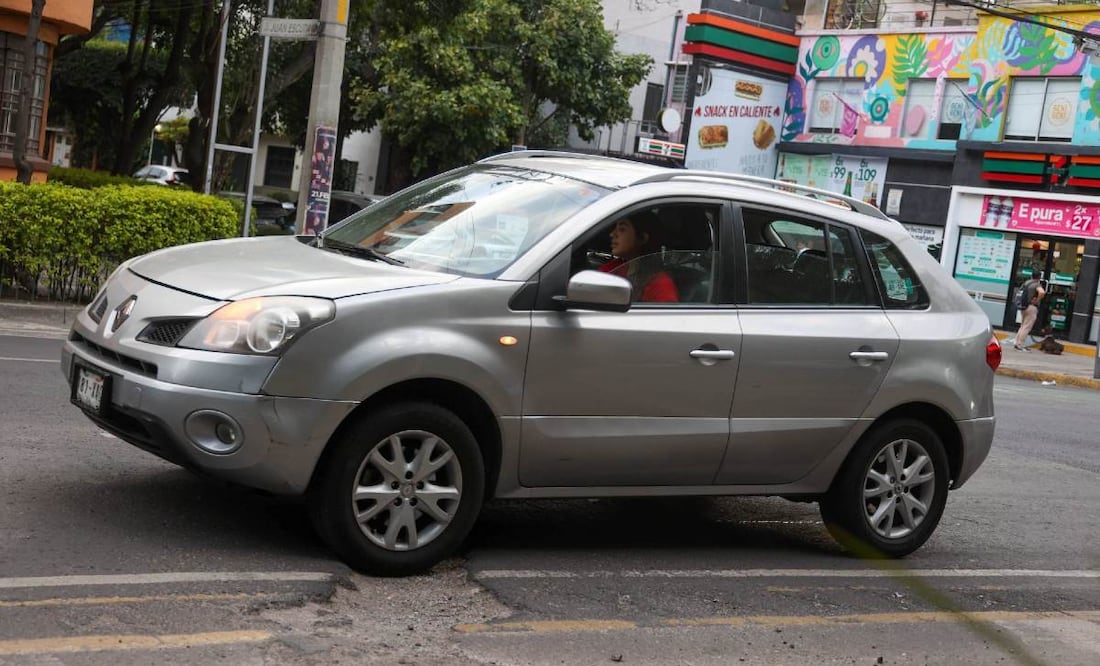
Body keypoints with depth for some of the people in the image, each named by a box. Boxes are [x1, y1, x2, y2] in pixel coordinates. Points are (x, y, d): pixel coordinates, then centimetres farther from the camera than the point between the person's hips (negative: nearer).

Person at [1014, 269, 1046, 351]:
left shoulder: (1026, 283, 10)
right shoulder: (1037, 285, -14)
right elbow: (1041, 292, -33)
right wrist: (1037, 300, -18)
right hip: (1032, 307, -8)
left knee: (1023, 326, 19)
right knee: (1027, 327, -3)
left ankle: (1016, 342, 20)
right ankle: (1019, 344, -3)